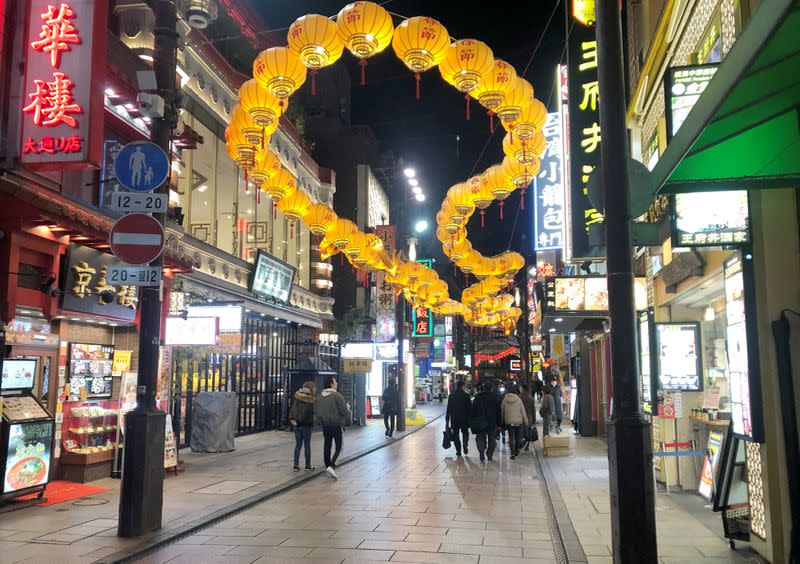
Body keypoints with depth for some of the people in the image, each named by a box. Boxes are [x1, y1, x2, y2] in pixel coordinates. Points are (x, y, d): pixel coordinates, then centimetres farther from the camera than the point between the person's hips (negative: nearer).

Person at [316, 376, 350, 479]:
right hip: (336, 425, -5)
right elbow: (344, 411, -16)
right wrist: (348, 411, 5)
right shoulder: (337, 395, -14)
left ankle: (328, 466, 18)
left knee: (327, 447, 14)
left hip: (325, 426, 6)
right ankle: (331, 466, -16)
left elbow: (317, 413, 9)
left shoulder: (320, 398, 4)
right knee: (338, 448, 1)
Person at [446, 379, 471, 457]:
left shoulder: (451, 396, -1)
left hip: (454, 419, 1)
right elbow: (470, 408, -7)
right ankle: (465, 446, -3)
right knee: (465, 433, 17)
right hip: (464, 419, -1)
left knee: (455, 435, 10)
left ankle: (458, 451, 7)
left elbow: (448, 409, 2)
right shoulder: (466, 395, -9)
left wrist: (447, 420, 7)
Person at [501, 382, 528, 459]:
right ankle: (517, 451, 28)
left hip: (509, 422, -1)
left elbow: (502, 411, 4)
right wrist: (526, 421, 7)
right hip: (518, 421, 1)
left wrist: (503, 421, 15)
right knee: (517, 437, 16)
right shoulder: (518, 399, -7)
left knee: (511, 437, 0)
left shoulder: (505, 400, -5)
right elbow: (523, 411, -2)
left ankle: (513, 453, -14)